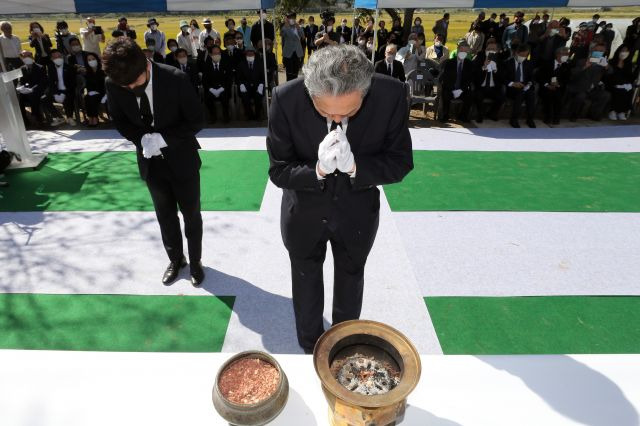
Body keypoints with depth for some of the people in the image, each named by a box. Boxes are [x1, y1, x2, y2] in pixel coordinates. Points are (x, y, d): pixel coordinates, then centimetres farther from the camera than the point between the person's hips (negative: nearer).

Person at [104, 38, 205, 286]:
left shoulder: (176, 79, -24)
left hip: (182, 158, -2)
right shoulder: (113, 84, -14)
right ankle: (175, 259, 39)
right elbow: (120, 121, 1)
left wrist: (162, 138, -26)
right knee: (165, 215, 17)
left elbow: (196, 121, -15)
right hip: (151, 161, 3)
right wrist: (142, 139, -18)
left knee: (191, 214, 12)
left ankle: (195, 261, 33)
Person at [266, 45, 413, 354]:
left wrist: (354, 166, -35)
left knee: (350, 280, 24)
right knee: (306, 282, 21)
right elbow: (278, 171, -19)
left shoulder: (392, 95, -27)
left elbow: (400, 163, -16)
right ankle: (310, 350, 51)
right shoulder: (286, 99, -28)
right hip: (304, 210, 0)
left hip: (358, 210, 1)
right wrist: (318, 170, -39)